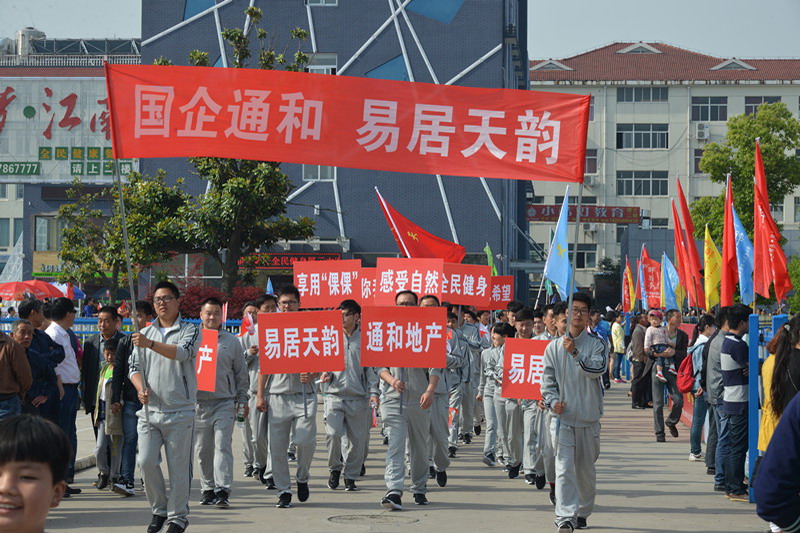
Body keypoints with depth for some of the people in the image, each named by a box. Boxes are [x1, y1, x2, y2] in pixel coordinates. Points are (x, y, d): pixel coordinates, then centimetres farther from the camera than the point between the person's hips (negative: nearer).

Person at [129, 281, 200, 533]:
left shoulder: (189, 331, 1)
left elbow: (182, 353, -19)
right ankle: (159, 509, 17)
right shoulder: (144, 333, 15)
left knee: (178, 467, -1)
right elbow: (135, 367, 13)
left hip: (179, 411, -4)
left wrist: (151, 344, -32)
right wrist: (141, 388, -8)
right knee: (146, 461, -3)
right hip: (149, 409, 4)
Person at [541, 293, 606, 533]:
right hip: (563, 416, 0)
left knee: (585, 469, 11)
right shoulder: (554, 347, 6)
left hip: (589, 418, 0)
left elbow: (599, 369, -16)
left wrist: (576, 353, -25)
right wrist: (553, 401, -10)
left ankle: (582, 513, 27)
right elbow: (547, 380, 8)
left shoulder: (596, 344, 2)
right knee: (564, 468, -11)